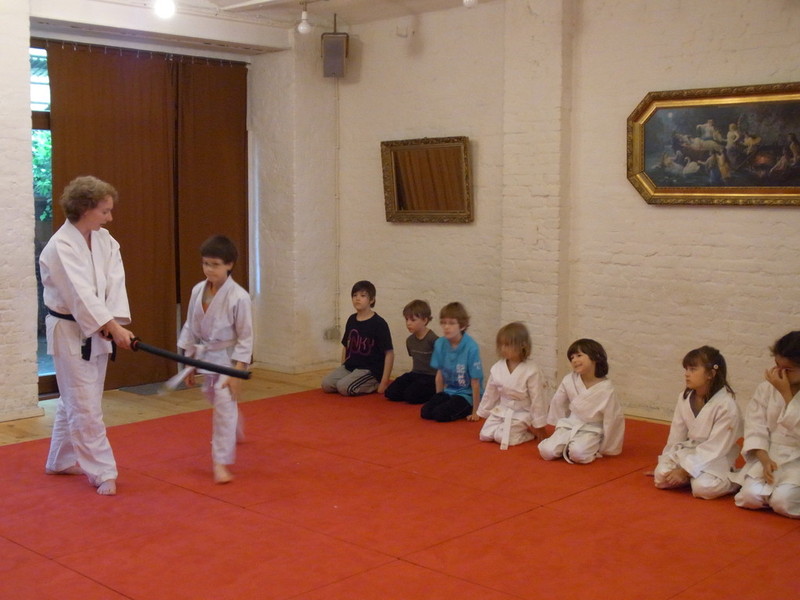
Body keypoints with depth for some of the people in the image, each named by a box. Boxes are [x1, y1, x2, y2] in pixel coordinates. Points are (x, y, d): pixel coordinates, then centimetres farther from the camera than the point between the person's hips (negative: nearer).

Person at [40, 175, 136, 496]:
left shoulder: (105, 240, 3)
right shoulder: (61, 246, -20)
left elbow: (115, 283, -6)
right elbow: (81, 293, -27)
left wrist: (116, 322, -21)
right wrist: (113, 328, -31)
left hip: (97, 331, 8)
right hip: (69, 332, -8)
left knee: (74, 401, 19)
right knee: (85, 406, -4)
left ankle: (61, 460, 35)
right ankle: (102, 472, 4)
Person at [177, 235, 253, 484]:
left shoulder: (238, 296, -20)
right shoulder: (198, 291, -3)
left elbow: (245, 337, -16)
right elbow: (191, 328, 7)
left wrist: (238, 372, -18)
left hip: (228, 358, -6)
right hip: (205, 357, 6)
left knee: (225, 406, -11)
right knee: (216, 401, 24)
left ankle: (221, 463, -4)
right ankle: (236, 434, 53)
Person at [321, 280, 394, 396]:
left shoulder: (378, 323, -11)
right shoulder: (351, 320, 9)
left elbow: (389, 353, -11)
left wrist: (384, 382, -14)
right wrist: (341, 370, 11)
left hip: (370, 370, -6)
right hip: (350, 366, 6)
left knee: (344, 387, -26)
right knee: (326, 384, -13)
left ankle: (374, 385, -3)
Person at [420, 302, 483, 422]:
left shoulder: (471, 348, -21)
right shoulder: (440, 344, -5)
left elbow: (475, 382, -16)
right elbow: (440, 374, 6)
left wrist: (475, 411, -11)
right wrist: (438, 399, 11)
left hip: (467, 394, -5)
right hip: (449, 391, 5)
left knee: (440, 414, -23)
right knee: (425, 411, -14)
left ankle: (467, 409, 2)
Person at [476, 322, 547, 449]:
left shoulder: (531, 370, -20)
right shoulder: (497, 368, -5)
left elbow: (537, 398, -15)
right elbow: (490, 393, 8)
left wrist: (538, 426, -11)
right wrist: (483, 413, 14)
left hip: (522, 414, -6)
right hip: (501, 410, 6)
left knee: (502, 438, -20)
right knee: (485, 435, -4)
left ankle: (530, 432, 6)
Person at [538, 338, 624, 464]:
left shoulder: (606, 389, -16)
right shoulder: (569, 381, -8)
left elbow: (611, 420, -8)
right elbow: (558, 403, 9)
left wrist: (605, 448, -2)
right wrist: (561, 425, 15)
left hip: (592, 430, -3)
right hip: (569, 425, 3)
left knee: (578, 454, -32)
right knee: (547, 451, -19)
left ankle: (593, 449, -2)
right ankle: (568, 446, 7)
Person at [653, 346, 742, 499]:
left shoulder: (727, 405, -20)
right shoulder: (684, 398, -1)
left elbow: (714, 448, -20)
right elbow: (676, 436, 6)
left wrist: (685, 470, -21)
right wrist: (665, 463, 6)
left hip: (715, 460, -5)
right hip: (688, 451, 5)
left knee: (703, 487, -30)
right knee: (661, 476, -18)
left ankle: (731, 480, -1)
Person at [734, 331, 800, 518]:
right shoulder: (767, 387, 0)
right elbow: (755, 426, -3)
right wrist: (765, 460, -16)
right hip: (769, 455, 3)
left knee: (783, 501, -26)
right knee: (751, 496, -19)